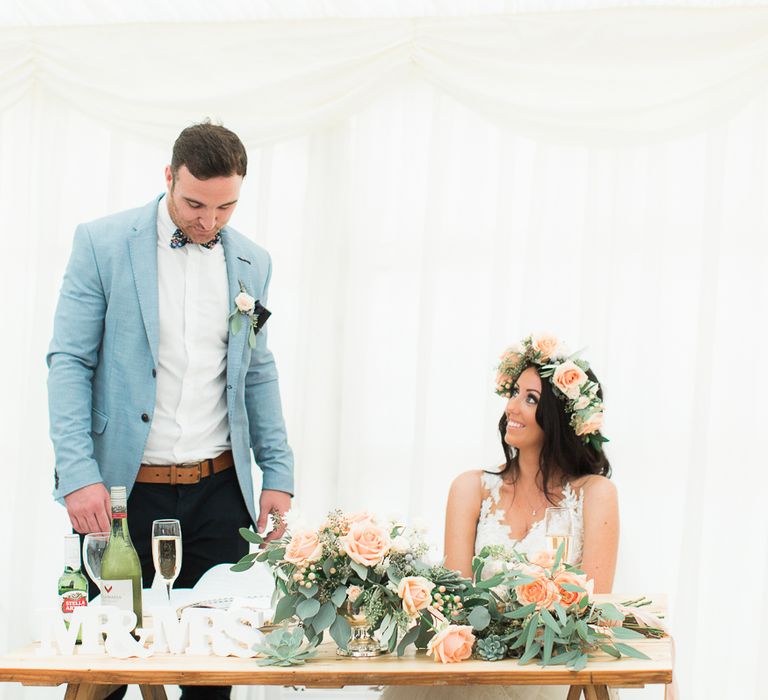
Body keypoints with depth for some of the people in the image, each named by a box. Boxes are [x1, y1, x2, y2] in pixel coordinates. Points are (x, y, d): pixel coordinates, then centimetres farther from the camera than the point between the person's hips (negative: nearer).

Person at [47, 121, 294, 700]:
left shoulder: (252, 262, 8)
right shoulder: (103, 242, -5)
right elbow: (70, 362, -7)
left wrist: (278, 473, 8)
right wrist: (79, 473, -16)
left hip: (220, 492, 3)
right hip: (124, 488, -3)